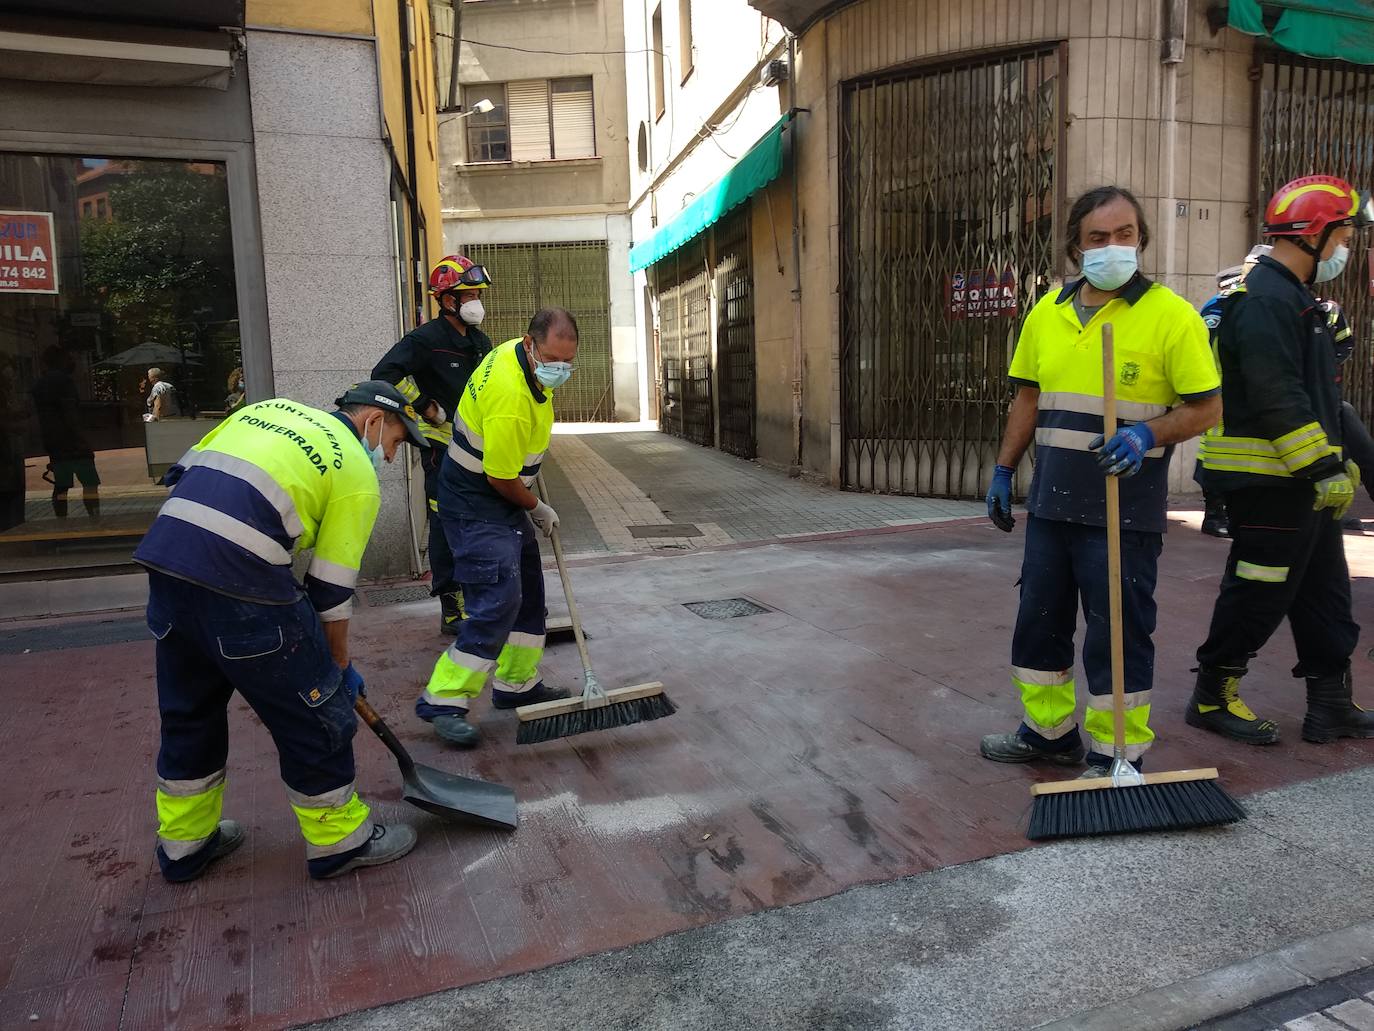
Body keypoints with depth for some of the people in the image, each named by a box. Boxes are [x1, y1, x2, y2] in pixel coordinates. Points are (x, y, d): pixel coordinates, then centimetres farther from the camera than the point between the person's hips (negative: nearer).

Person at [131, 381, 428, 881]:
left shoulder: (270, 408, 22)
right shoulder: (357, 475, 3)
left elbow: (182, 475, 20)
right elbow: (332, 588, 3)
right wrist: (341, 665, 15)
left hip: (163, 558, 8)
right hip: (241, 583, -8)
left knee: (188, 710, 24)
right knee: (313, 712, 10)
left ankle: (184, 843, 40)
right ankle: (338, 840, 25)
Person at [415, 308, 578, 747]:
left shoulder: (516, 351, -1)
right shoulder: (511, 398, -31)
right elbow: (501, 478, -22)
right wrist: (538, 509, -5)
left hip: (500, 497, 10)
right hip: (476, 506, -10)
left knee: (528, 591, 14)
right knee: (498, 601, -15)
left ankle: (517, 684, 26)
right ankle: (442, 702, -6)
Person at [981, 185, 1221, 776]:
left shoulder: (1171, 315, -7)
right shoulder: (1047, 312, 9)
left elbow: (1206, 408, -6)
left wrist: (1147, 434, -24)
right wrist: (1004, 471, 13)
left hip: (1123, 510, -6)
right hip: (1050, 503, 6)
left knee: (1117, 634, 2)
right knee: (1039, 621, 15)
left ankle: (1117, 755, 19)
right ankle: (1049, 732, 32)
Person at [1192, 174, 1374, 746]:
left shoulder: (1293, 297, 19)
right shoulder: (1264, 299, -17)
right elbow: (1278, 399, -25)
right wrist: (1324, 468, -23)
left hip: (1302, 482, 11)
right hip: (1269, 483, -11)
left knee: (1324, 591, 14)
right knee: (1259, 592, -1)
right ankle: (1213, 696, 13)